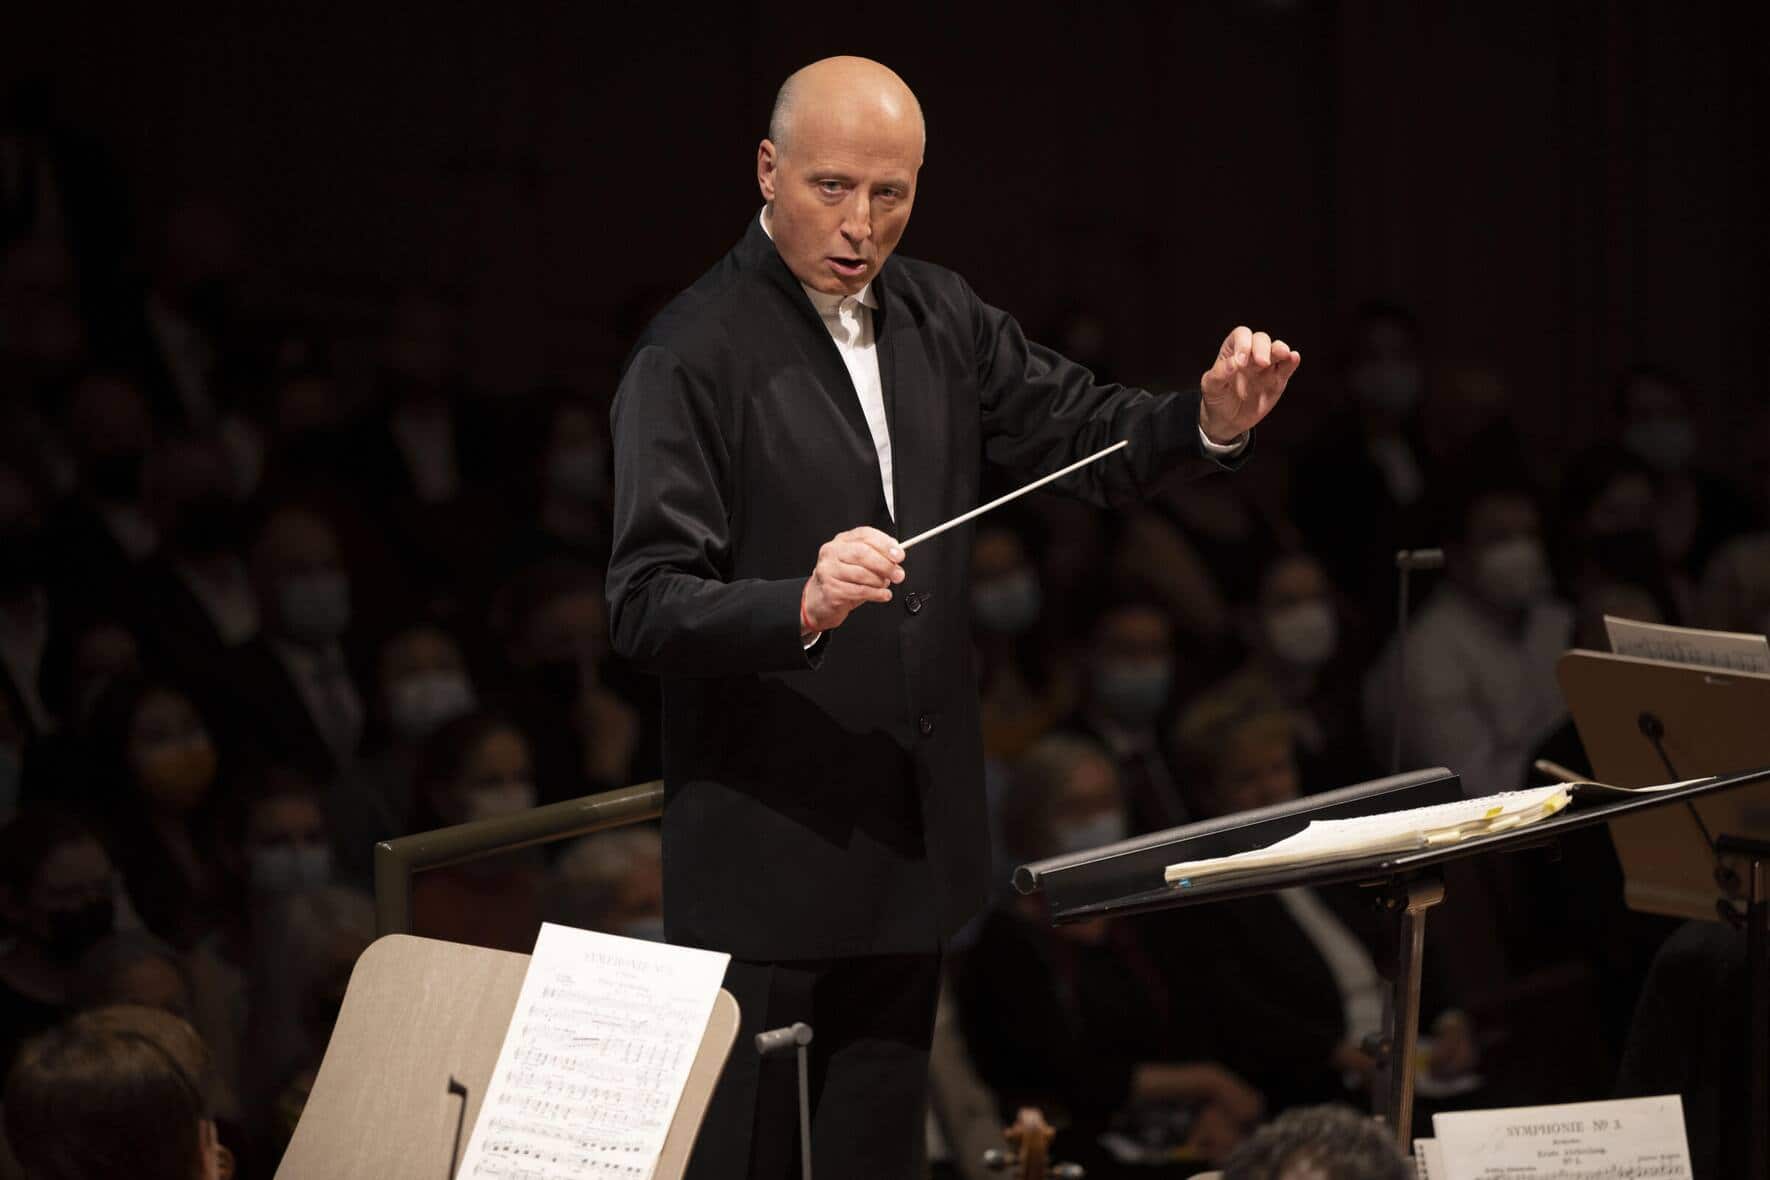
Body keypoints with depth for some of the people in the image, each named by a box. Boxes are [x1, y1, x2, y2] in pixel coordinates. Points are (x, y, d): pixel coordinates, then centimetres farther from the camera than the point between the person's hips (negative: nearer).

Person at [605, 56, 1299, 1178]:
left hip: (912, 850, 7)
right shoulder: (694, 356, -13)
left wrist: (1213, 420, -9)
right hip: (768, 862, -7)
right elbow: (648, 606, -19)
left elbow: (1084, 431, 12)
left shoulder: (936, 317, 9)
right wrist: (804, 605, -37)